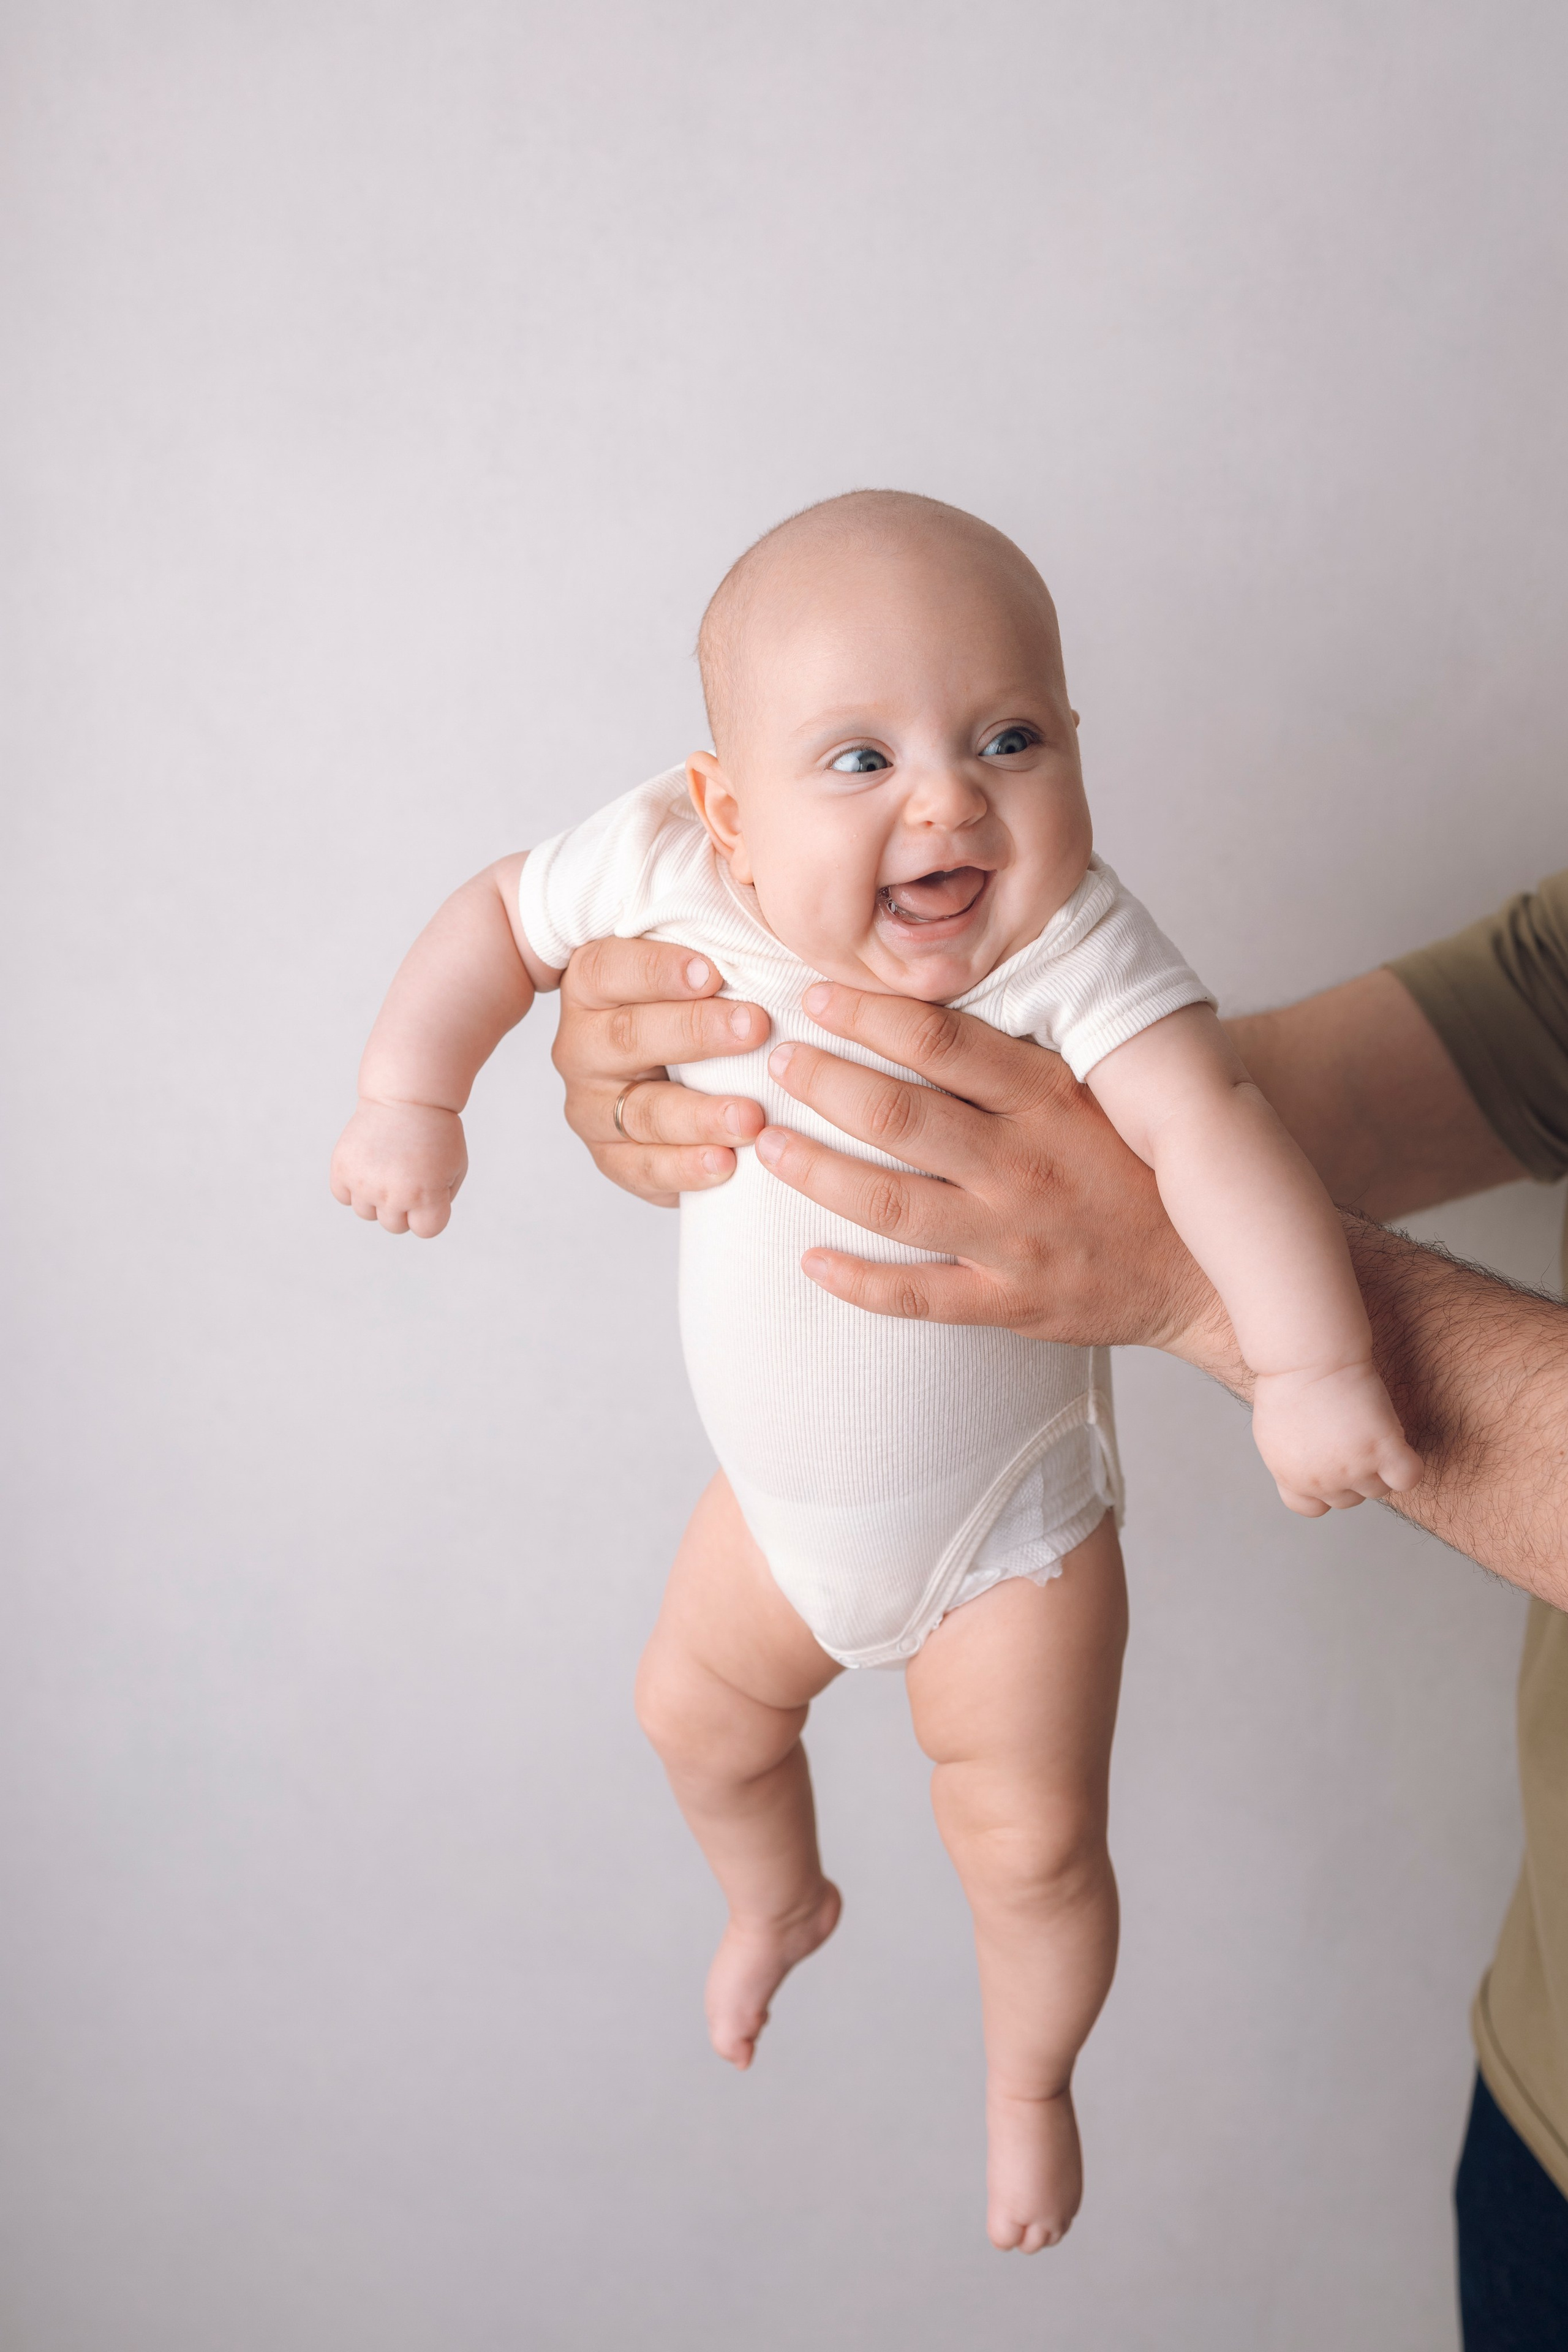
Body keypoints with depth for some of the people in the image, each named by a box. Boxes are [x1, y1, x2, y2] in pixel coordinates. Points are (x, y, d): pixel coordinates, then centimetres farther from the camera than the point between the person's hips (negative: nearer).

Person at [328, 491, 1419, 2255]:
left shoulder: (1069, 947, -32)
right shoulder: (670, 873, -22)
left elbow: (1209, 1126, -42)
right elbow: (503, 916, -5)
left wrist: (1308, 1360, -53)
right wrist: (412, 1091, -10)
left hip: (1004, 1514, -4)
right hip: (779, 1491, 4)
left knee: (1030, 1848, 9)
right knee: (698, 1711, 25)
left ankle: (1028, 2078, 44)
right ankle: (779, 1903, 62)